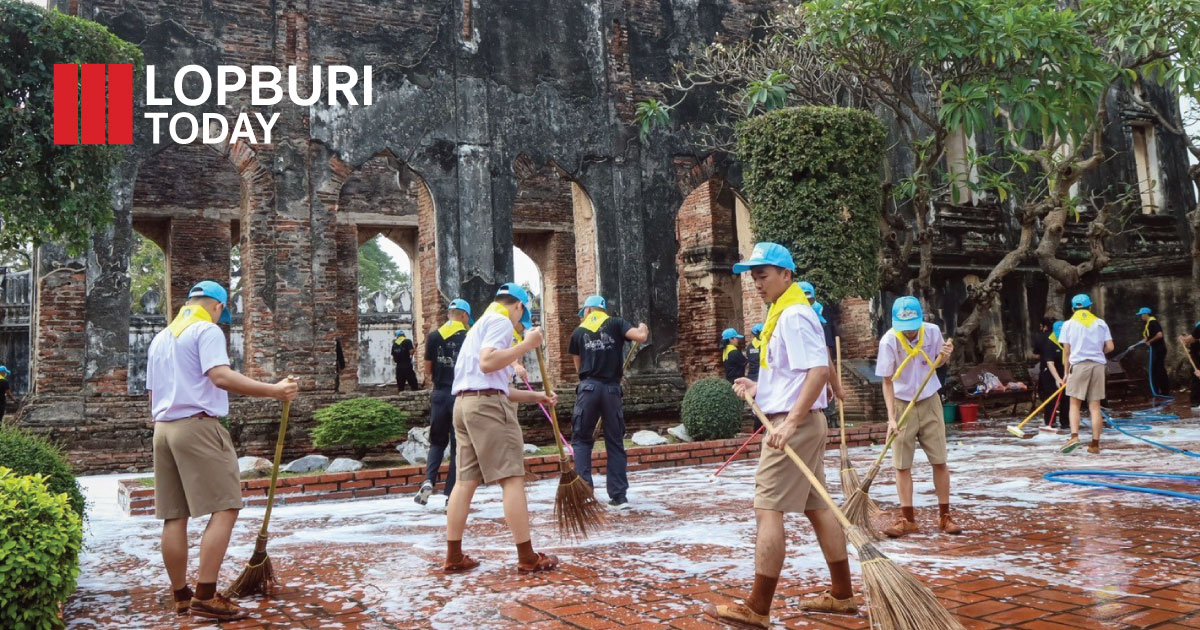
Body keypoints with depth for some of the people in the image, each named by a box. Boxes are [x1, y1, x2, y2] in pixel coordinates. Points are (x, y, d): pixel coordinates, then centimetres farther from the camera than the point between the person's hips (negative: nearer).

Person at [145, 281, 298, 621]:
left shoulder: (160, 338, 22)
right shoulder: (207, 330, -3)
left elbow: (152, 392, 23)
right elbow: (221, 376, -20)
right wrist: (272, 390, -23)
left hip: (163, 428, 9)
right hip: (198, 426, -8)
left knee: (174, 516, 9)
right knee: (224, 508, -8)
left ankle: (181, 595, 14)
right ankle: (205, 596, -13)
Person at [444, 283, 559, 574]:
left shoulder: (481, 324, 28)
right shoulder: (501, 321, -2)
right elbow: (487, 363, -20)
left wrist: (534, 396, 25)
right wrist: (526, 344, -15)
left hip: (464, 403, 10)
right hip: (487, 405, -9)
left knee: (466, 480, 8)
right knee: (512, 478, -7)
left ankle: (454, 557, 9)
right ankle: (527, 557, -5)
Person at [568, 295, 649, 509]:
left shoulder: (578, 332, 11)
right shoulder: (616, 324, 7)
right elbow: (641, 337, -9)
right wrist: (643, 328, 14)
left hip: (589, 388, 0)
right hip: (612, 389, 1)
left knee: (581, 439, 10)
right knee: (615, 442, 9)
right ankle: (619, 496, 7)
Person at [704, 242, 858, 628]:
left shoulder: (794, 315, -14)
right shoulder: (783, 314, 17)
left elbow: (819, 370, -25)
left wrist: (790, 422, -29)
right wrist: (758, 388, 12)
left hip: (795, 425, -10)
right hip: (801, 423, 11)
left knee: (768, 510, -9)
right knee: (817, 507, 13)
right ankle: (842, 595, 21)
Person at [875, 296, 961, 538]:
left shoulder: (933, 332, -12)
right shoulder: (889, 341, -19)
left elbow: (936, 364, 8)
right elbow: (887, 382, -12)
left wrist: (944, 356, -16)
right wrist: (891, 417, -19)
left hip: (929, 402, 2)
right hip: (902, 405, -2)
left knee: (940, 461, 4)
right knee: (902, 465, 1)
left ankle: (945, 516, 16)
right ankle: (907, 519, 11)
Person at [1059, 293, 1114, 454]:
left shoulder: (1069, 324, 6)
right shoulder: (1101, 323, 11)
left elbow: (1066, 351, 3)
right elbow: (1110, 347, 4)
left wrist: (1067, 372, 10)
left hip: (1078, 364, -2)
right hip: (1098, 364, 2)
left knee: (1075, 404, 2)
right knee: (1095, 405, 3)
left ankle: (1074, 436, -18)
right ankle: (1095, 444, 3)